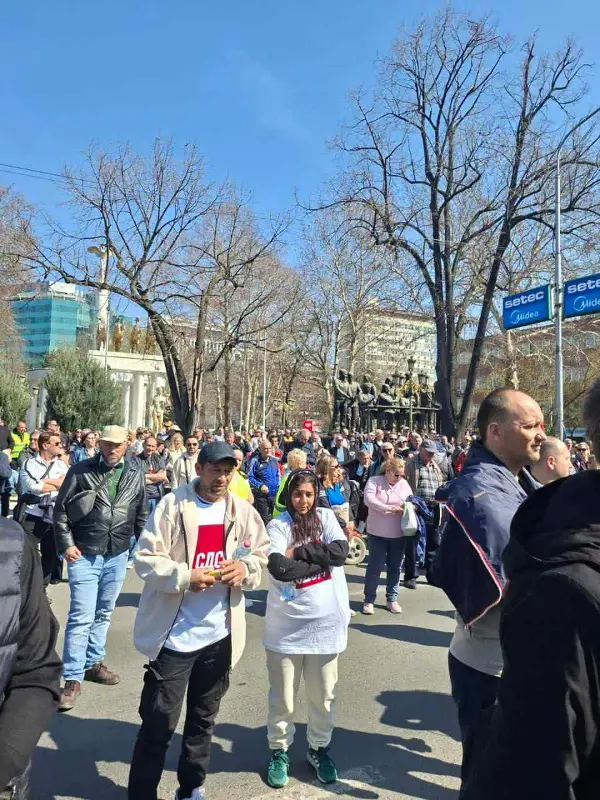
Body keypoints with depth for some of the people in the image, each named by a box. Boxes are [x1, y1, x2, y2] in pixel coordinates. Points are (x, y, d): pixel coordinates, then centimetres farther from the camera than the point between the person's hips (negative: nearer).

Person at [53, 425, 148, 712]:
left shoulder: (136, 473, 0)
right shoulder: (81, 471, -8)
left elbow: (142, 512, 7)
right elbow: (61, 509, -3)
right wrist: (66, 544, -8)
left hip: (118, 554, 4)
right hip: (84, 554, -3)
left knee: (103, 613, 18)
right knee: (81, 616, -3)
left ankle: (93, 662, 36)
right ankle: (73, 679, 9)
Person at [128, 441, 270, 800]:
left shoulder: (243, 511, 0)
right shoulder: (172, 504, -11)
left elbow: (262, 555, 7)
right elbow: (146, 559, -13)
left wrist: (245, 569, -14)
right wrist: (185, 577, -26)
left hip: (220, 634, 4)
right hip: (174, 633, -4)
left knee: (203, 719, 22)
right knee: (158, 722, 6)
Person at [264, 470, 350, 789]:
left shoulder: (326, 517, 2)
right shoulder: (277, 525, -6)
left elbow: (341, 551, -14)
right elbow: (279, 568, -20)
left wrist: (298, 552, -16)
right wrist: (321, 558, -16)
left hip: (324, 620, 2)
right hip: (287, 623, -2)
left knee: (322, 694, 18)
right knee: (282, 695, 14)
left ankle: (318, 748, 40)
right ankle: (279, 750, 37)